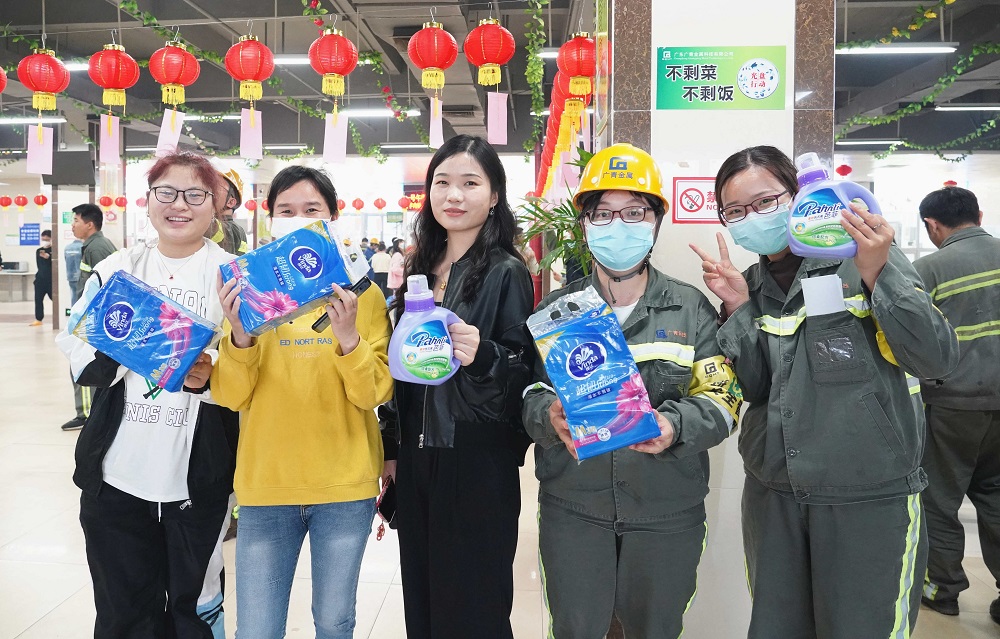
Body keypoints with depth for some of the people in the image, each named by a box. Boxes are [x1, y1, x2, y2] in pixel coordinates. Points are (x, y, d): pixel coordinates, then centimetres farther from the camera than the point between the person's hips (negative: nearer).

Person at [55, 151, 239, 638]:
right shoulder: (116, 269, 8)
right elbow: (76, 350, 6)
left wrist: (209, 378, -25)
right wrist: (115, 352, -15)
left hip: (200, 478, -2)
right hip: (115, 474, 3)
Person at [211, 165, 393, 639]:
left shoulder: (360, 292, -1)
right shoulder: (250, 290, 2)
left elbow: (375, 394, -6)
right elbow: (230, 396, -3)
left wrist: (348, 337, -23)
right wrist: (239, 335, -20)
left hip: (344, 486, 0)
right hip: (266, 483, 1)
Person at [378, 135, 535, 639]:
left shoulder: (506, 273, -8)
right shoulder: (421, 270, 10)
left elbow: (524, 372, -9)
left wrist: (482, 356, -29)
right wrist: (393, 449, 17)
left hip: (477, 463, -6)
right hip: (417, 459, 6)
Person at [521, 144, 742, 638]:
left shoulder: (691, 308, 3)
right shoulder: (556, 309, 5)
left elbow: (721, 398, -3)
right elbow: (527, 391, -1)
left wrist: (674, 426, -23)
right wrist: (549, 414, -24)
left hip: (668, 512, 0)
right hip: (572, 509, 0)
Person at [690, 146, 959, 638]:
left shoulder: (868, 258, -7)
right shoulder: (750, 285, 7)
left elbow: (937, 360, -13)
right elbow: (752, 389, 2)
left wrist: (877, 275, -23)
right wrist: (737, 309, -9)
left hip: (871, 499, -4)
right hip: (772, 497, 5)